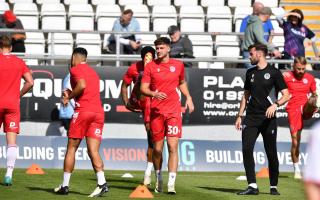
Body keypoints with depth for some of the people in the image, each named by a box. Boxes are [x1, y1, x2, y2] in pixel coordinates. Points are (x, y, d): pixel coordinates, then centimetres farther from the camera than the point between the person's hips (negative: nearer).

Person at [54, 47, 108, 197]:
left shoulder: (76, 69, 1)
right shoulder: (93, 72, 25)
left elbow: (82, 85, -17)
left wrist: (69, 97, -4)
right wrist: (71, 94, 24)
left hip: (83, 111, -6)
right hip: (98, 112, 6)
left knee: (71, 148, 5)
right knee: (93, 151, -1)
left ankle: (65, 185, 8)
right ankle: (102, 183, -18)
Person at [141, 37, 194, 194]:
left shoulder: (178, 65, 7)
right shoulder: (150, 66, 3)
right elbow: (143, 88, 0)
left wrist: (188, 97, 10)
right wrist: (154, 93, -20)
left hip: (173, 111, 0)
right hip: (156, 111, 0)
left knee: (173, 146, -11)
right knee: (157, 148, 5)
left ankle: (171, 184, -13)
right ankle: (158, 178, 29)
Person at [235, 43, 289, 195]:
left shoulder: (274, 73, -3)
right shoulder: (250, 73, 14)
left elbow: (286, 95, -5)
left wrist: (275, 104, -23)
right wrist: (240, 116, 15)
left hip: (268, 118, -5)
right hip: (251, 118, 5)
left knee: (271, 153, 0)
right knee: (246, 149, -9)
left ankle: (273, 187, 13)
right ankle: (252, 186, -8)